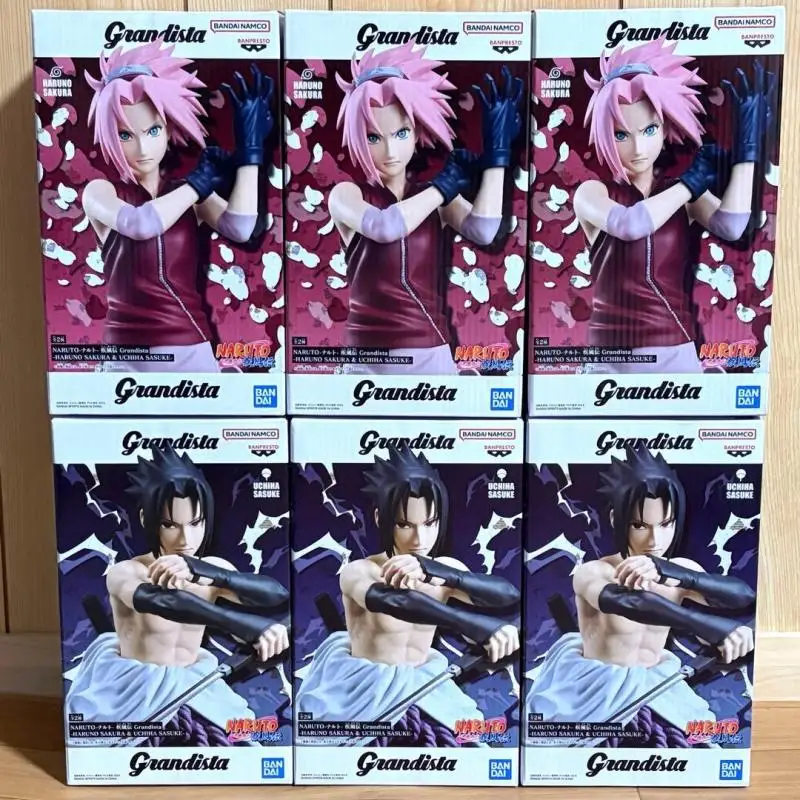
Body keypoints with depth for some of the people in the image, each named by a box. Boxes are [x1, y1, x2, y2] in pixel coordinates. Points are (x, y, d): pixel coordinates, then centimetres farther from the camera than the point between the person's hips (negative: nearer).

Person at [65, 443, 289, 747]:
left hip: (192, 692, 3)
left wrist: (201, 570, -39)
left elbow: (277, 595, -24)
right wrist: (252, 626, -55)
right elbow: (160, 601, -40)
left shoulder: (214, 568, -5)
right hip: (132, 697, -3)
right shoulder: (124, 573, -16)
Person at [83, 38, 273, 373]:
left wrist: (249, 148, -8)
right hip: (128, 353, -2)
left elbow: (239, 229, -12)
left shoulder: (188, 192, 8)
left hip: (191, 349, 2)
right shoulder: (100, 192, 1)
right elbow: (139, 223, -22)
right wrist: (200, 181, -8)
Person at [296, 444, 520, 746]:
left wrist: (435, 570, -39)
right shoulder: (357, 571, -18)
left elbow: (509, 594, -23)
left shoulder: (446, 568, -5)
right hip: (363, 694, -4)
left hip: (421, 690, 4)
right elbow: (390, 601, -41)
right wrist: (480, 627, -54)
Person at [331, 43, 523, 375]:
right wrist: (445, 184, -8)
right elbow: (383, 226, -22)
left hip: (431, 355, 2)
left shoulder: (434, 196, 8)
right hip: (370, 359, -2)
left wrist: (496, 150, -7)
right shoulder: (347, 195, 0)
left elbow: (483, 231, -11)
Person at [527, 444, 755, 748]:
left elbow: (744, 595, -23)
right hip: (594, 694, -4)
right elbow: (626, 602, -42)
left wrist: (670, 572, -40)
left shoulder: (682, 569, -5)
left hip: (653, 690, 4)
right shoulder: (591, 572, -19)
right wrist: (716, 628, -54)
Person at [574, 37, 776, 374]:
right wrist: (693, 181, -9)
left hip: (677, 354, 3)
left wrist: (746, 146, -9)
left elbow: (731, 227, -13)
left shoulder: (683, 193, 7)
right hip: (612, 358, -2)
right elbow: (628, 224, -24)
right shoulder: (592, 193, -2)